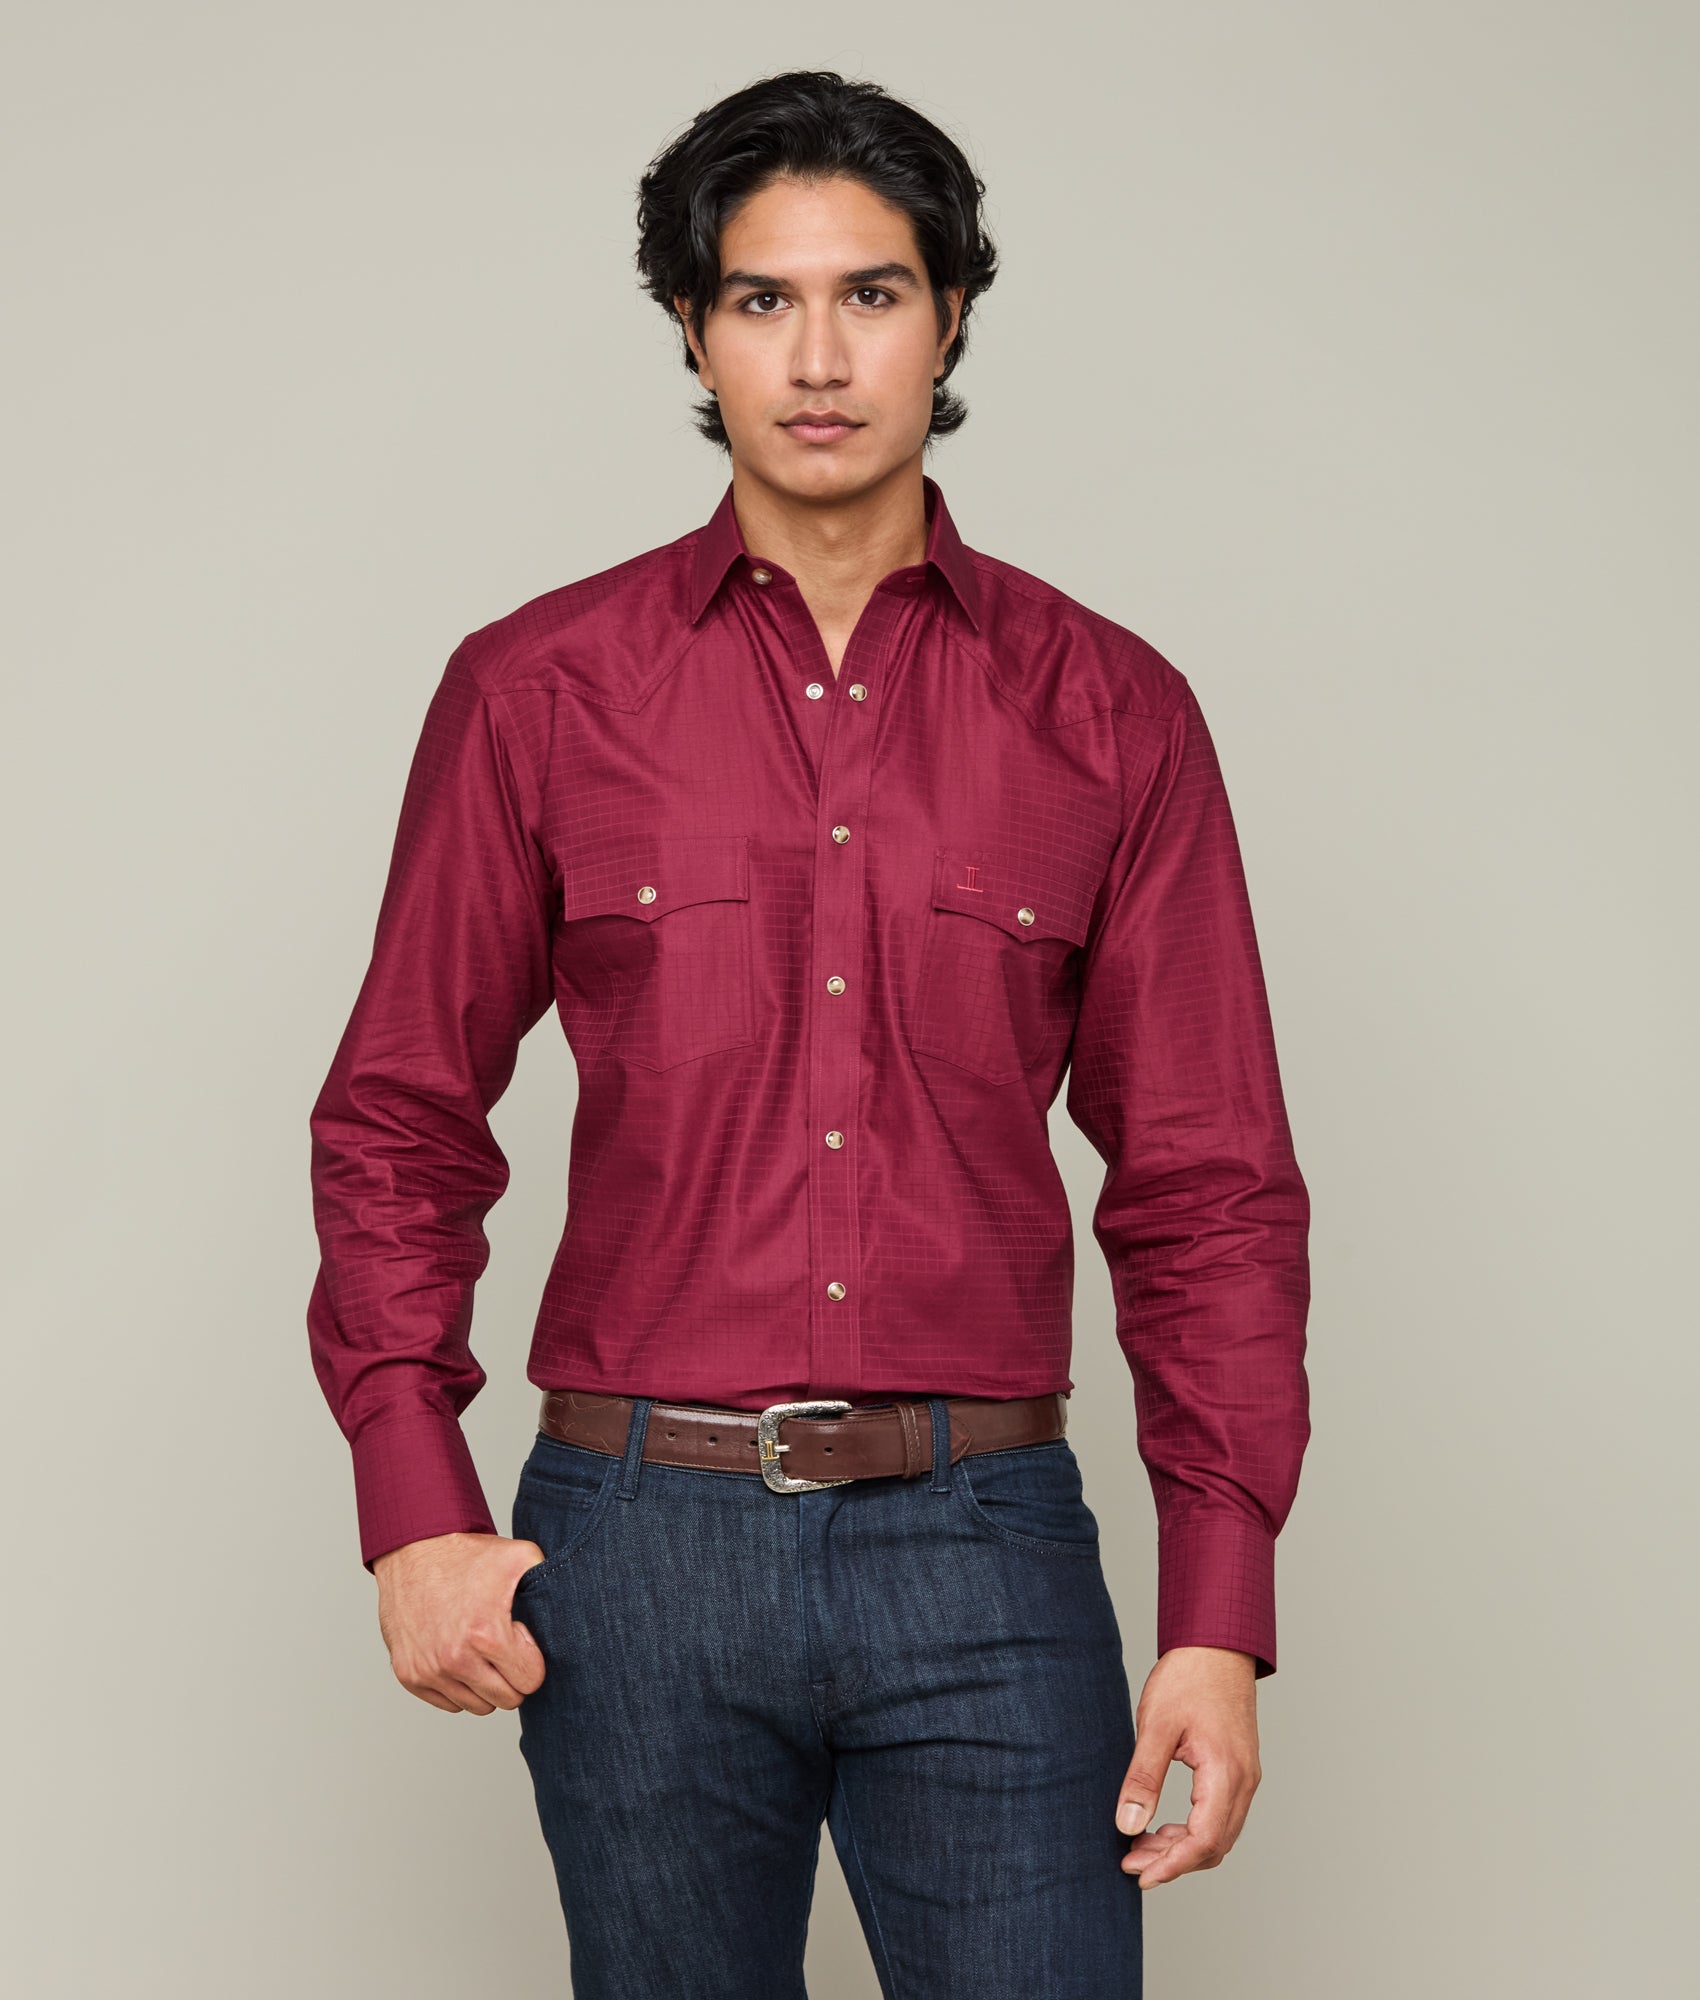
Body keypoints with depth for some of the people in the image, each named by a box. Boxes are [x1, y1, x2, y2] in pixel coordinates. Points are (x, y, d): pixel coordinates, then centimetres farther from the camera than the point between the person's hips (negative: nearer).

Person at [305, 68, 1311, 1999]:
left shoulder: (1107, 710, 4)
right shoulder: (536, 691, 3)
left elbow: (1207, 1183, 4)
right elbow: (399, 1118, 7)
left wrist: (1219, 1616, -3)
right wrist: (413, 1508, -5)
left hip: (984, 1548, 0)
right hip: (637, 1541, 0)